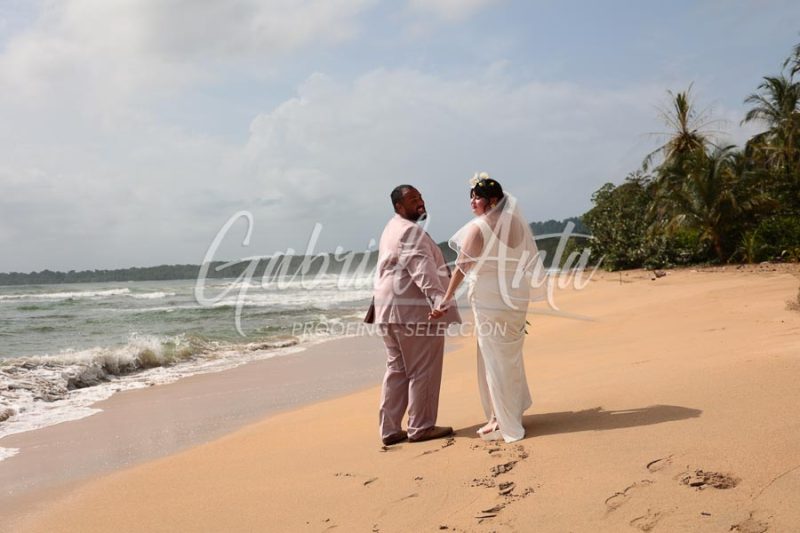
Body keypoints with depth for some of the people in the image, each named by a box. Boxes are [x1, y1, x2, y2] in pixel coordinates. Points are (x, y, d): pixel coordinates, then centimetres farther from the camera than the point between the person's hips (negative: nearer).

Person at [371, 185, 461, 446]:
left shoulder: (392, 229, 20)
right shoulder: (410, 231, -13)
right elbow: (421, 267, -29)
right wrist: (437, 297, -40)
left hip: (389, 309, 10)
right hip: (414, 309, -10)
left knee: (396, 369, 13)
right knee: (423, 370, 0)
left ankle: (390, 429, 15)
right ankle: (421, 427, 7)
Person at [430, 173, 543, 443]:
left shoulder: (477, 228, -14)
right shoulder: (517, 224, 4)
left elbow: (462, 267, -15)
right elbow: (528, 261, 10)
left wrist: (446, 301, -11)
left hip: (488, 299, -6)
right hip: (517, 298, 6)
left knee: (495, 359, 2)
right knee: (510, 354, 19)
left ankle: (503, 423, 9)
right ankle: (514, 409, 29)